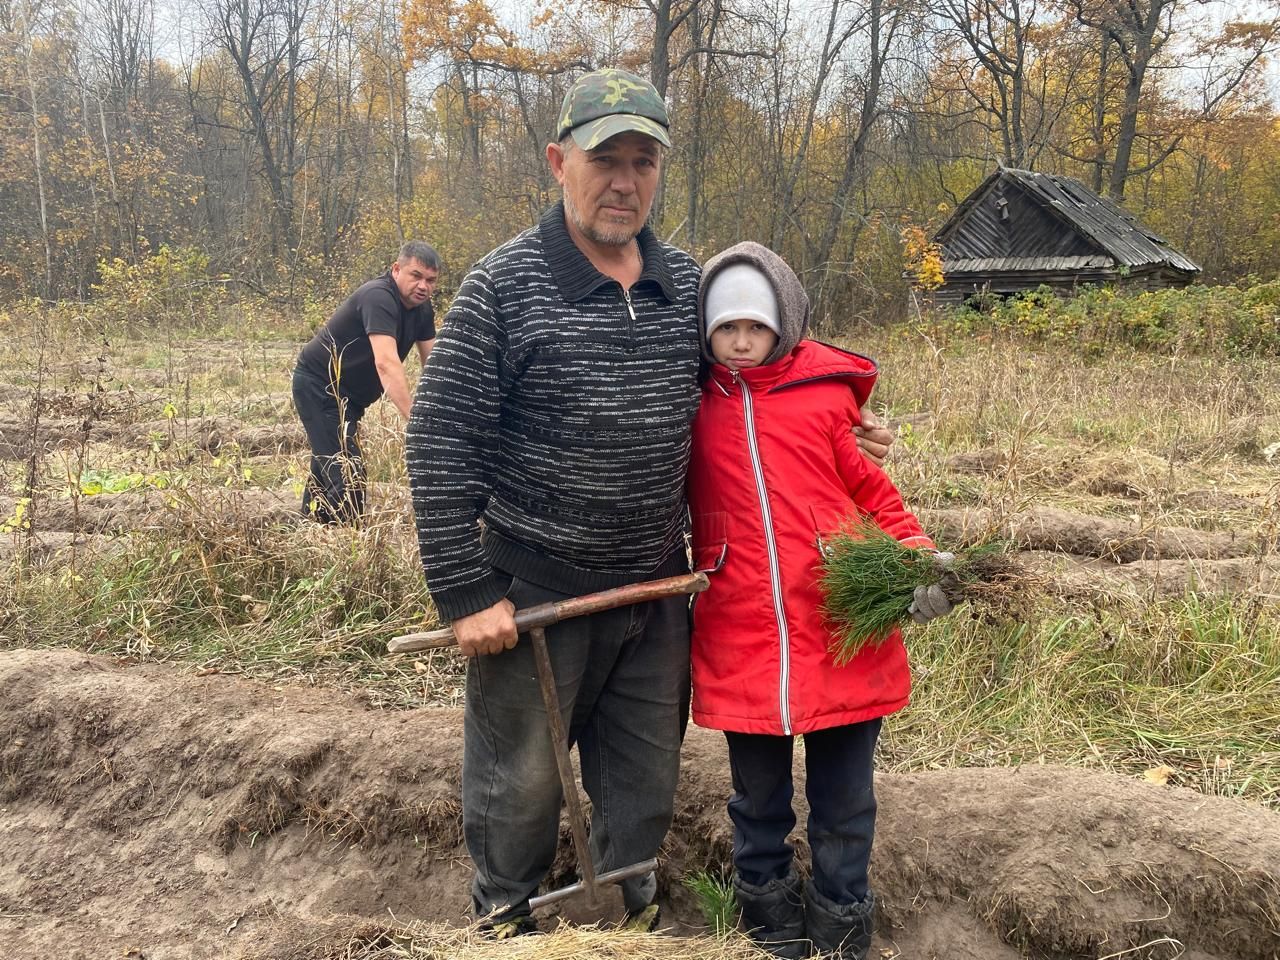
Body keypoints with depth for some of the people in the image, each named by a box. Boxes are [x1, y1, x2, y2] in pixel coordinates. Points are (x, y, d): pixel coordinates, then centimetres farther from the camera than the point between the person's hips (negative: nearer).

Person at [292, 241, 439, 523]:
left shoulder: (421, 307, 0)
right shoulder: (379, 297, -29)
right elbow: (386, 363, -41)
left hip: (348, 394, 10)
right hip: (318, 387, -10)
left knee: (326, 467, 19)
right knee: (348, 474, -18)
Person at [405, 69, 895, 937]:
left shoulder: (688, 283, 2)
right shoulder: (505, 286, -12)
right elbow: (440, 443, -12)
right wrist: (465, 594, -15)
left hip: (658, 587, 4)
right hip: (535, 591, -4)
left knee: (646, 770, 19)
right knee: (521, 775, 12)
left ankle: (633, 900, 43)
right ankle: (505, 915, 38)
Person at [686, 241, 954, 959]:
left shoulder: (827, 394, 0)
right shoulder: (695, 407, 6)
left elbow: (873, 491, 4)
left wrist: (921, 559, -9)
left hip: (844, 638, -1)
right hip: (742, 648, 2)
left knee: (843, 807, 12)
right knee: (760, 805, 17)